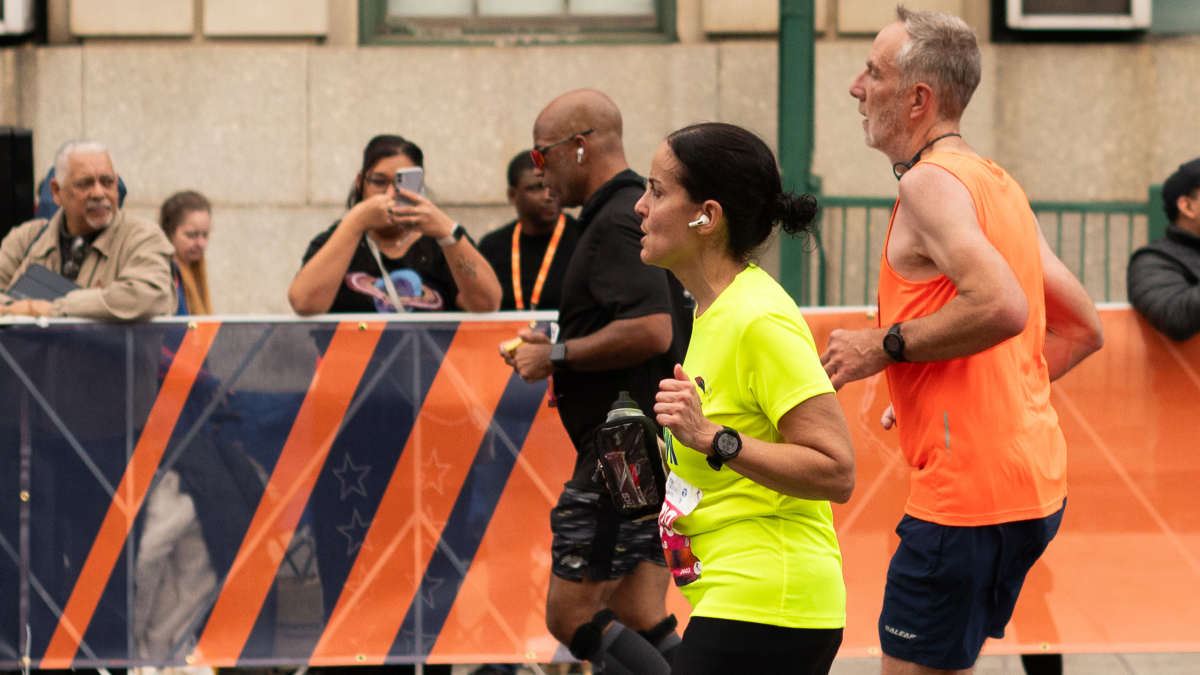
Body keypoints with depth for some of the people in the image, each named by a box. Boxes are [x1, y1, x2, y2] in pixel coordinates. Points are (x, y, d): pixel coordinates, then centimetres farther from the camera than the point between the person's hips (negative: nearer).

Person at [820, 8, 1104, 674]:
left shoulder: (930, 180, -12)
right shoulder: (1000, 183, 18)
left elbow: (1002, 307, -27)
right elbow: (1083, 329, 21)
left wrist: (886, 346, -14)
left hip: (965, 492, -10)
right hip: (1035, 481, 10)